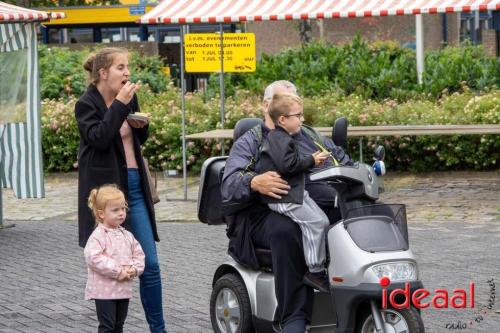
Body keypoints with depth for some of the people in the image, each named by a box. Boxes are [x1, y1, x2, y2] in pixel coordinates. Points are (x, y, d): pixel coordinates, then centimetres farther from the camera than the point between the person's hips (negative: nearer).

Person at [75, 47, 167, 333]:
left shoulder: (129, 98, 10)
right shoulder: (87, 104, -7)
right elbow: (99, 138, -23)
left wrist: (142, 125, -1)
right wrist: (120, 105, -22)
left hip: (134, 186, 6)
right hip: (105, 188, -6)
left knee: (150, 264, 3)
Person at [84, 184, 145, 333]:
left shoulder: (126, 235, 10)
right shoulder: (98, 236, -13)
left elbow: (138, 254, 13)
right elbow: (94, 258, -25)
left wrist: (134, 269, -9)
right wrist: (117, 271, -23)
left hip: (123, 289, 7)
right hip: (104, 290, -7)